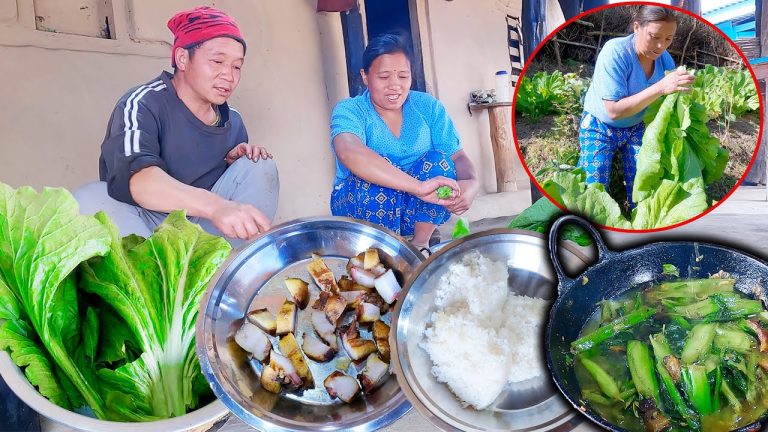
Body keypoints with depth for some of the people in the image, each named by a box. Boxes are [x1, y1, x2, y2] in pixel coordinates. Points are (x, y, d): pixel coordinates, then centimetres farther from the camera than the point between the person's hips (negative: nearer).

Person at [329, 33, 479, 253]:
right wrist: (417, 186, -49)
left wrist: (471, 183, -34)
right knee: (376, 171, -31)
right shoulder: (349, 110, -14)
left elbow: (457, 156, -8)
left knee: (438, 160, -22)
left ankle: (420, 243, -16)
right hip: (360, 207, -3)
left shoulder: (428, 106, -1)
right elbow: (350, 153, -36)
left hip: (416, 210, 3)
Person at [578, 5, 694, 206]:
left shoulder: (665, 59, -11)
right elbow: (614, 110, -33)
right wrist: (660, 87, -39)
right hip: (600, 128, -4)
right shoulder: (615, 51, -28)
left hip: (635, 128, 4)